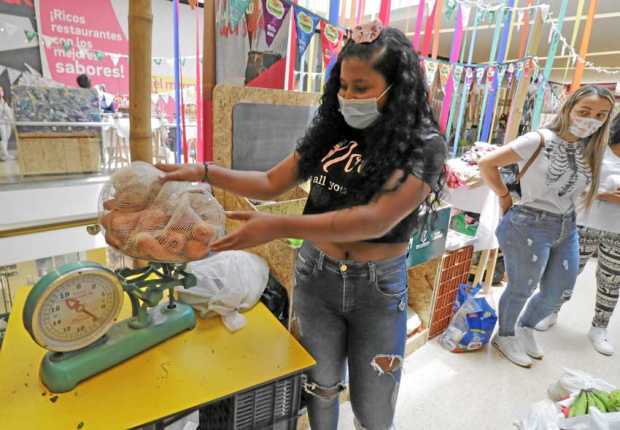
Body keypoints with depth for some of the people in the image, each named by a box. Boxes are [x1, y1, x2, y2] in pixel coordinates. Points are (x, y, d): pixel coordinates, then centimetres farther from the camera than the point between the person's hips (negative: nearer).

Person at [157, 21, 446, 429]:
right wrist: (204, 172, -8)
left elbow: (377, 219, -28)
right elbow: (271, 183, 3)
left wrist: (280, 227, -34)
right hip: (315, 275, 3)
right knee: (320, 387, 23)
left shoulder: (423, 145, -14)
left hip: (378, 287, -2)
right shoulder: (330, 131, -1)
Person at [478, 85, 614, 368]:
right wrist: (504, 197, -9)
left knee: (558, 294, 18)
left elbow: (578, 188, 19)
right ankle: (505, 337, 35)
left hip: (567, 228, 8)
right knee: (522, 289, 9)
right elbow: (487, 164, -17)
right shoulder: (539, 140, -15)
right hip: (529, 227, -7)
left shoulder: (589, 149, 7)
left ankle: (526, 328, 45)